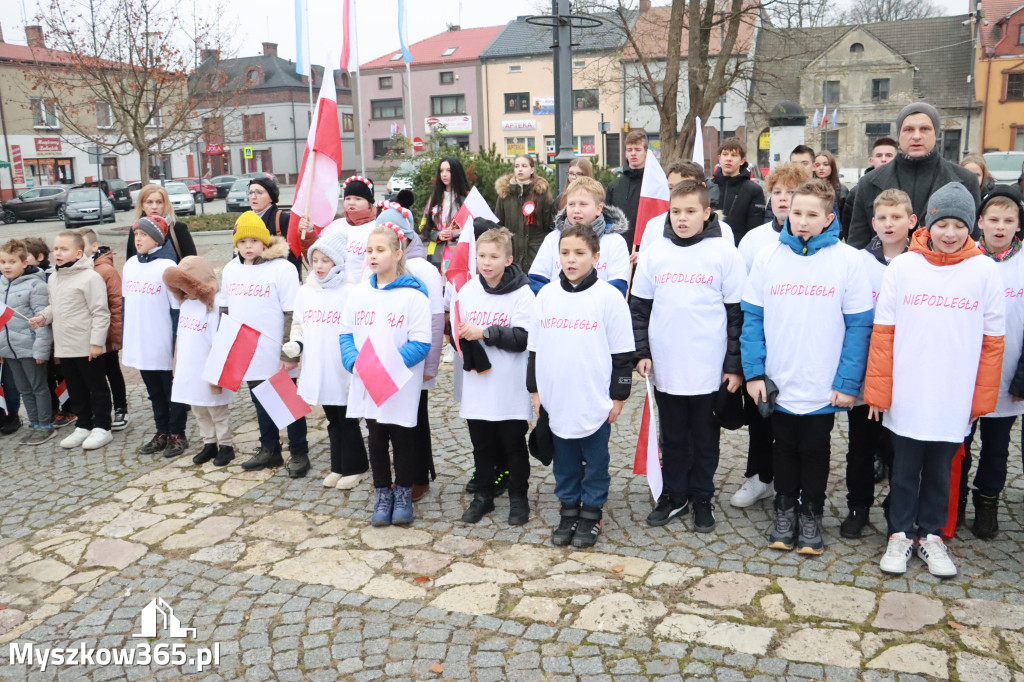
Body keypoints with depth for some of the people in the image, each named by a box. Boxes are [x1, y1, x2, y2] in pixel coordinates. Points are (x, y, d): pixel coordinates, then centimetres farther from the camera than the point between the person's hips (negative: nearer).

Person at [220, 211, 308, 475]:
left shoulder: (282, 268, -11)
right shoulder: (230, 270, 7)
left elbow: (291, 314, -12)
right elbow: (225, 309, 17)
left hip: (276, 353, -6)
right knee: (261, 404, 17)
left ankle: (299, 453, 16)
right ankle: (269, 450, 31)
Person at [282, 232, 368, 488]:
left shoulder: (350, 292, -10)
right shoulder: (305, 292, 6)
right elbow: (297, 324, 17)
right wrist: (296, 345, -1)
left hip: (344, 372, -5)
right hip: (317, 370, 5)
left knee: (347, 420, 6)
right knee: (333, 420, 17)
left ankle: (355, 467, 21)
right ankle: (339, 467, 29)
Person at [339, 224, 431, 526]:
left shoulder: (414, 295, -11)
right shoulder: (359, 294, 4)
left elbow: (421, 344, -14)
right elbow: (346, 334, 8)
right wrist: (354, 362, -10)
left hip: (401, 387, -4)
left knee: (402, 439, 10)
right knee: (376, 439, 15)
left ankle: (403, 494, 28)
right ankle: (382, 494, 30)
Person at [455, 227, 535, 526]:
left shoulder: (522, 293, -9)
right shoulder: (467, 291, 4)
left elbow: (523, 338, -17)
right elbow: (457, 329, 11)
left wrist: (484, 333, -22)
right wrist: (463, 337, -11)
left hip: (511, 388, -4)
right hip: (476, 387, 4)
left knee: (514, 445, 9)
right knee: (481, 445, 15)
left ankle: (519, 497, 25)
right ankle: (483, 495, 30)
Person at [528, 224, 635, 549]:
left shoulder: (609, 296, -8)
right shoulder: (546, 295, 4)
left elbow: (622, 352, -5)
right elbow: (534, 348, 11)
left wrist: (619, 396, -5)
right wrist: (534, 389, 10)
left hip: (596, 401, -4)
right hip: (556, 400, 4)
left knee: (595, 461, 10)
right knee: (564, 461, 16)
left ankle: (591, 514, 25)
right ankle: (568, 510, 31)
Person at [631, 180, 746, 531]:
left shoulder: (726, 254, -4)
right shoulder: (654, 254, 4)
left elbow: (738, 313, -3)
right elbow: (639, 307, 9)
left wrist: (735, 365, -6)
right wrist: (641, 352, 2)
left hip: (710, 369, -2)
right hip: (665, 368, 3)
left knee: (705, 439, 11)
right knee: (672, 437, 15)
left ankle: (702, 499, 27)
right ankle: (674, 495, 30)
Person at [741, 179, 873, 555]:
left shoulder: (848, 260, -8)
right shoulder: (767, 257, -3)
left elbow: (858, 326, -7)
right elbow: (752, 318, -1)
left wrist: (848, 382, -11)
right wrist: (753, 372, -6)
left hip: (825, 389, -1)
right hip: (778, 386, 2)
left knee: (815, 452, 14)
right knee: (785, 450, 16)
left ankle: (811, 516, 30)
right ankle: (785, 511, 33)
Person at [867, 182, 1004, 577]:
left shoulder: (985, 271, -2)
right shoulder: (902, 267, -3)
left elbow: (991, 341, 1)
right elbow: (883, 334, -2)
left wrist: (983, 398, 1)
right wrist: (877, 392, -4)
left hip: (954, 400, 0)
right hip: (905, 396, 0)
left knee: (940, 470, 14)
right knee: (904, 470, 12)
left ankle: (931, 534, 31)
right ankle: (901, 534, 28)